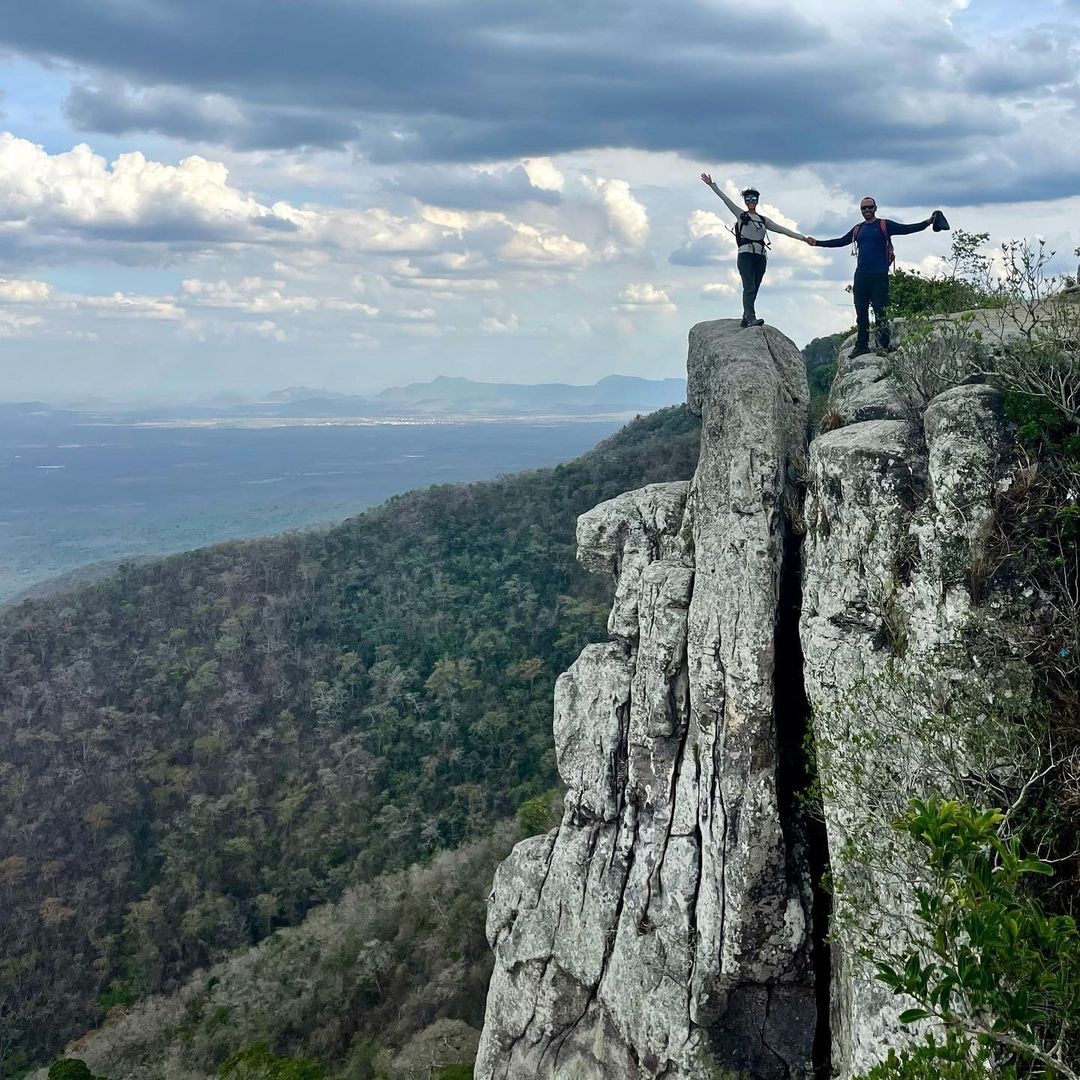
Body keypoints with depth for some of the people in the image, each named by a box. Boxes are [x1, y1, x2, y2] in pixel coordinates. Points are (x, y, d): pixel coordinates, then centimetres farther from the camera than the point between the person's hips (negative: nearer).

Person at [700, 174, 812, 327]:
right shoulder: (741, 215, 11)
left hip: (760, 256, 4)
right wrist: (711, 185, -2)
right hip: (745, 254, -4)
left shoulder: (763, 220, 21)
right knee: (749, 288, -17)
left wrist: (803, 238, 16)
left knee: (753, 290, 1)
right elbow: (725, 199, 5)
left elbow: (782, 230, 20)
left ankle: (746, 319, 6)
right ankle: (751, 319, -27)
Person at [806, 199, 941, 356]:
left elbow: (906, 229, -2)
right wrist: (817, 243, 23)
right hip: (861, 275, 5)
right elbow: (840, 242, 25)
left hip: (879, 275, -5)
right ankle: (861, 346, 8)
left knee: (880, 311, -8)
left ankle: (885, 345, -7)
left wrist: (928, 222, -14)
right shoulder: (857, 229, 18)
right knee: (861, 312, 4)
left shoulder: (884, 225, 4)